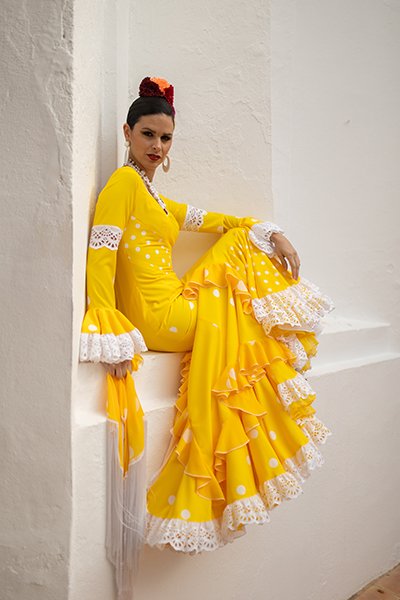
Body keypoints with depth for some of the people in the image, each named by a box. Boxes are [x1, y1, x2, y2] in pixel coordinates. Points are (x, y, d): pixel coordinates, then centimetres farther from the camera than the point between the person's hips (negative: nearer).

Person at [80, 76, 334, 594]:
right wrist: (110, 331, -25)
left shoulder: (157, 201, 22)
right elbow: (100, 254, -17)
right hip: (155, 316, -9)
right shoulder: (123, 182, -6)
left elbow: (210, 219, 24)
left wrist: (271, 234, 13)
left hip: (174, 308, 9)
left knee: (243, 242, 14)